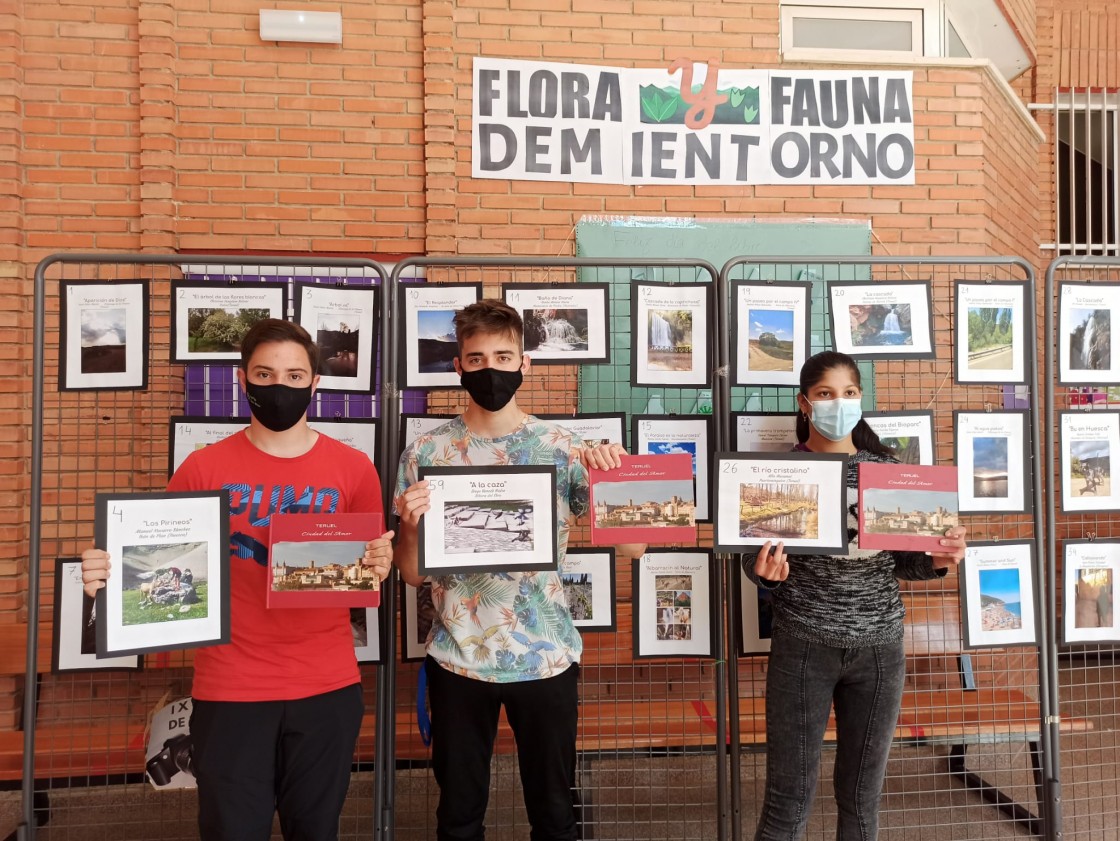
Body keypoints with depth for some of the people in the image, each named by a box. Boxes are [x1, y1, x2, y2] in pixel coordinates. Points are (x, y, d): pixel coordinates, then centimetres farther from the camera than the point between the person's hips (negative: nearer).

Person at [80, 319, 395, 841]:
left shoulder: (353, 469, 0)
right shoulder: (203, 469, -2)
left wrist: (379, 566, -14)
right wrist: (112, 574, -18)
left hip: (328, 688, 1)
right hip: (230, 691, -1)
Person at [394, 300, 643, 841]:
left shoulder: (562, 449, -4)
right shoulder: (427, 453, -3)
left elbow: (632, 547, -8)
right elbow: (413, 575, 0)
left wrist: (609, 477, -23)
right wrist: (409, 526, -20)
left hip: (546, 657, 0)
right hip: (457, 659, 1)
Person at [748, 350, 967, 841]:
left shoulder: (885, 467, 3)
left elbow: (899, 561, 9)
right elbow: (758, 561, -3)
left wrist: (936, 561, -11)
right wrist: (765, 572, -25)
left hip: (880, 647, 3)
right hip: (804, 644, -3)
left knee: (863, 795, 16)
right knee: (788, 801, 3)